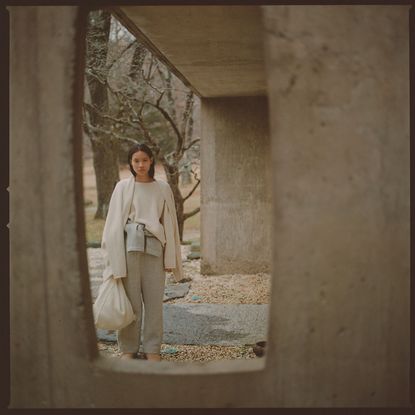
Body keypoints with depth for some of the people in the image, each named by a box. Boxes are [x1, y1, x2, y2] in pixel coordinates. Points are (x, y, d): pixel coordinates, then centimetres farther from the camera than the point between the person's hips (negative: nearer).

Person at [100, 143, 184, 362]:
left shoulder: (163, 188, 8)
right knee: (131, 301, 1)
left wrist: (170, 258, 5)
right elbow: (115, 223, 3)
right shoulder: (122, 187, 4)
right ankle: (128, 348, 14)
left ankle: (152, 348, 14)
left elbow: (170, 223, 9)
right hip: (129, 249, -1)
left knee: (154, 300, 3)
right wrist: (115, 259, -3)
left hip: (154, 249, 1)